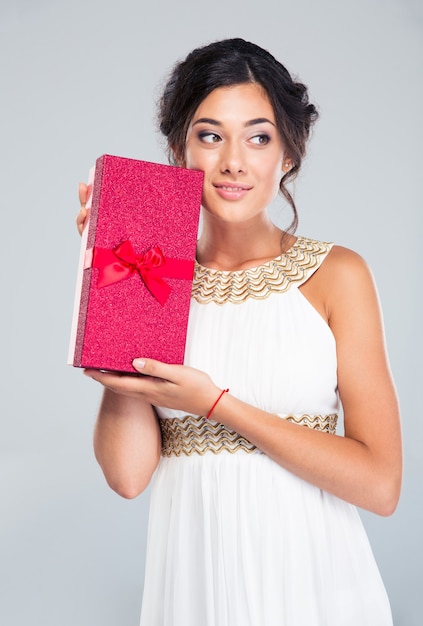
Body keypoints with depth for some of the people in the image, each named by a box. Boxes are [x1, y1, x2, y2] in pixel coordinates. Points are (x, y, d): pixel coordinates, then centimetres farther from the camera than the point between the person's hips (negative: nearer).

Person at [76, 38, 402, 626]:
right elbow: (128, 474, -11)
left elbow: (380, 484, -13)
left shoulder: (336, 273, -7)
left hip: (310, 573, -1)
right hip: (192, 575, 2)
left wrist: (216, 402, -17)